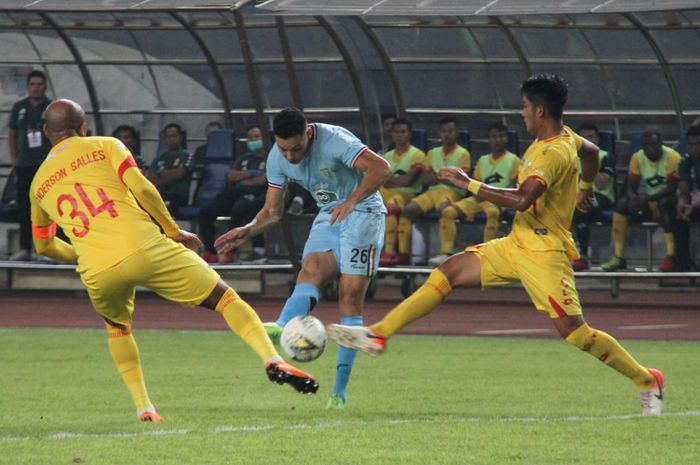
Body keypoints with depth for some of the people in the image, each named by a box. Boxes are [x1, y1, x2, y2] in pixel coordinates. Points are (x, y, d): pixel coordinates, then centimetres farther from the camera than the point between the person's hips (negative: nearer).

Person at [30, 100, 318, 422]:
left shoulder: (38, 184, 21)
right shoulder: (104, 147, 11)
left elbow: (43, 246, 32)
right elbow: (142, 190, -3)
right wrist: (173, 231, 9)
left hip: (97, 273, 3)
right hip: (145, 249, -3)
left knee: (117, 326, 34)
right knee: (224, 298, 8)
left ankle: (143, 407, 23)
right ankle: (271, 359, -12)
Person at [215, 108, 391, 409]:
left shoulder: (333, 140, -23)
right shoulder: (277, 158, -3)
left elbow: (381, 168, -30)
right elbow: (272, 211, 5)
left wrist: (352, 200, -42)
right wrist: (248, 231, -13)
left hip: (362, 212, -6)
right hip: (329, 216, 6)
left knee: (350, 294, -13)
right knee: (311, 270, -23)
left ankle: (340, 390, -14)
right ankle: (281, 328, -53)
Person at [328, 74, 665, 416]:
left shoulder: (555, 153, -23)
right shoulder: (564, 137, 7)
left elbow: (522, 199, -35)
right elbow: (591, 151, 29)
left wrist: (469, 184, -26)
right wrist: (584, 188, 48)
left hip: (543, 252, -10)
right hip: (517, 244, 10)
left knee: (573, 331, -11)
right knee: (448, 272, 3)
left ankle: (647, 381, 5)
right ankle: (378, 335, 2)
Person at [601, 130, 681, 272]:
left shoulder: (672, 157, -16)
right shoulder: (637, 158, 0)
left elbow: (672, 189, -23)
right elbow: (631, 188, 0)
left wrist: (646, 199, -33)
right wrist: (633, 199, -25)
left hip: (671, 201, -5)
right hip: (650, 203, 5)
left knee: (665, 204, -38)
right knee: (622, 204, -16)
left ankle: (671, 257, -45)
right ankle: (618, 257, -17)